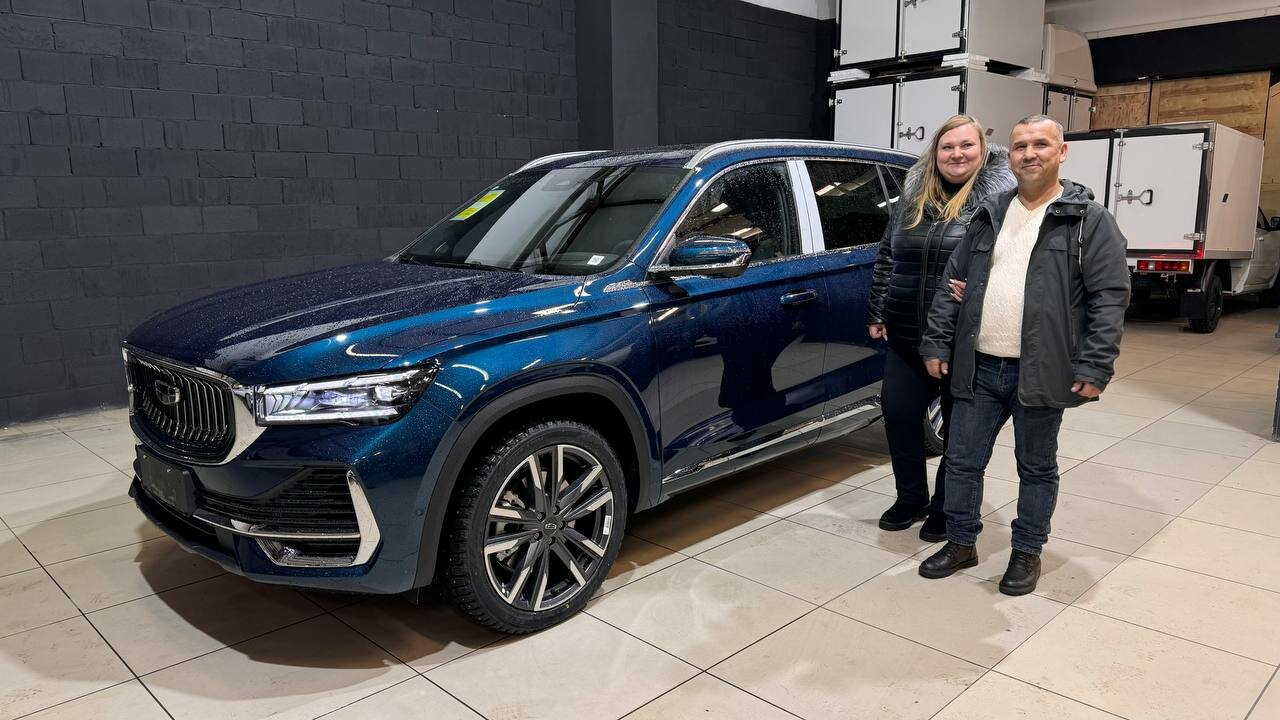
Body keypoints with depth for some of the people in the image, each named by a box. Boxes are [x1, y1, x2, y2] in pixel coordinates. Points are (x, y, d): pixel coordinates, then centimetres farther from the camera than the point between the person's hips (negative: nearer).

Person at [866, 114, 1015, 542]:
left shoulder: (1000, 196, -6)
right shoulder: (913, 197, 10)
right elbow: (886, 258, 14)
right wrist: (877, 313, 12)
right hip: (906, 338, 5)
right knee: (899, 414, 9)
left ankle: (946, 509, 26)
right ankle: (910, 499, 29)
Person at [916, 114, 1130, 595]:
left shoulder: (1089, 220, -3)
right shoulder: (989, 216, 10)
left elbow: (1110, 298, -8)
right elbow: (953, 284, 12)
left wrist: (1095, 367, -14)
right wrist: (936, 342, 5)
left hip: (1041, 373, -4)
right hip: (979, 369, 4)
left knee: (1037, 468, 12)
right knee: (962, 460, 9)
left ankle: (1027, 552, 29)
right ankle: (961, 543, 27)